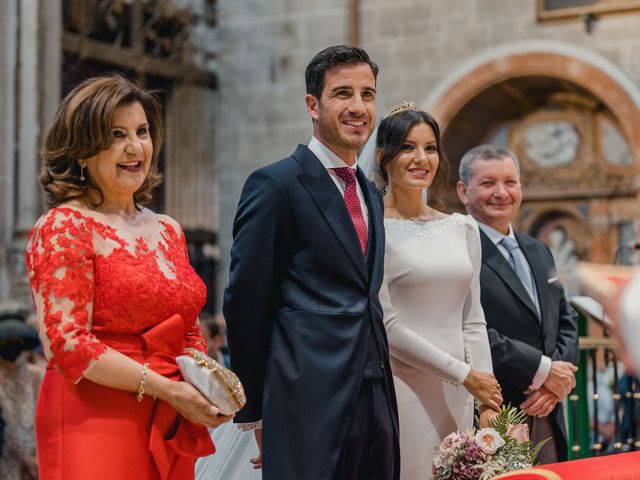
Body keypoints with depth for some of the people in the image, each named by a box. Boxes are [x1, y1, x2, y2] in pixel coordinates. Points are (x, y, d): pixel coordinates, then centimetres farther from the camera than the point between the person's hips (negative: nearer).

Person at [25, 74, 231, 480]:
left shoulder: (169, 231, 12)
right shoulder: (64, 228, -7)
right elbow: (67, 344, -15)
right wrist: (167, 389, -16)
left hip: (172, 431, 6)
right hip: (94, 427, -6)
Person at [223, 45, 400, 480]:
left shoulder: (371, 194, 17)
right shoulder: (276, 184, -7)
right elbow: (245, 301, -8)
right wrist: (253, 410, -6)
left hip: (376, 406, 7)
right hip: (309, 407, -7)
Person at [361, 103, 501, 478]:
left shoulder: (462, 228, 11)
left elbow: (472, 320, 12)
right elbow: (386, 325, -10)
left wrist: (488, 401, 4)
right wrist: (466, 375, -9)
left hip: (457, 394, 5)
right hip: (402, 388, -5)